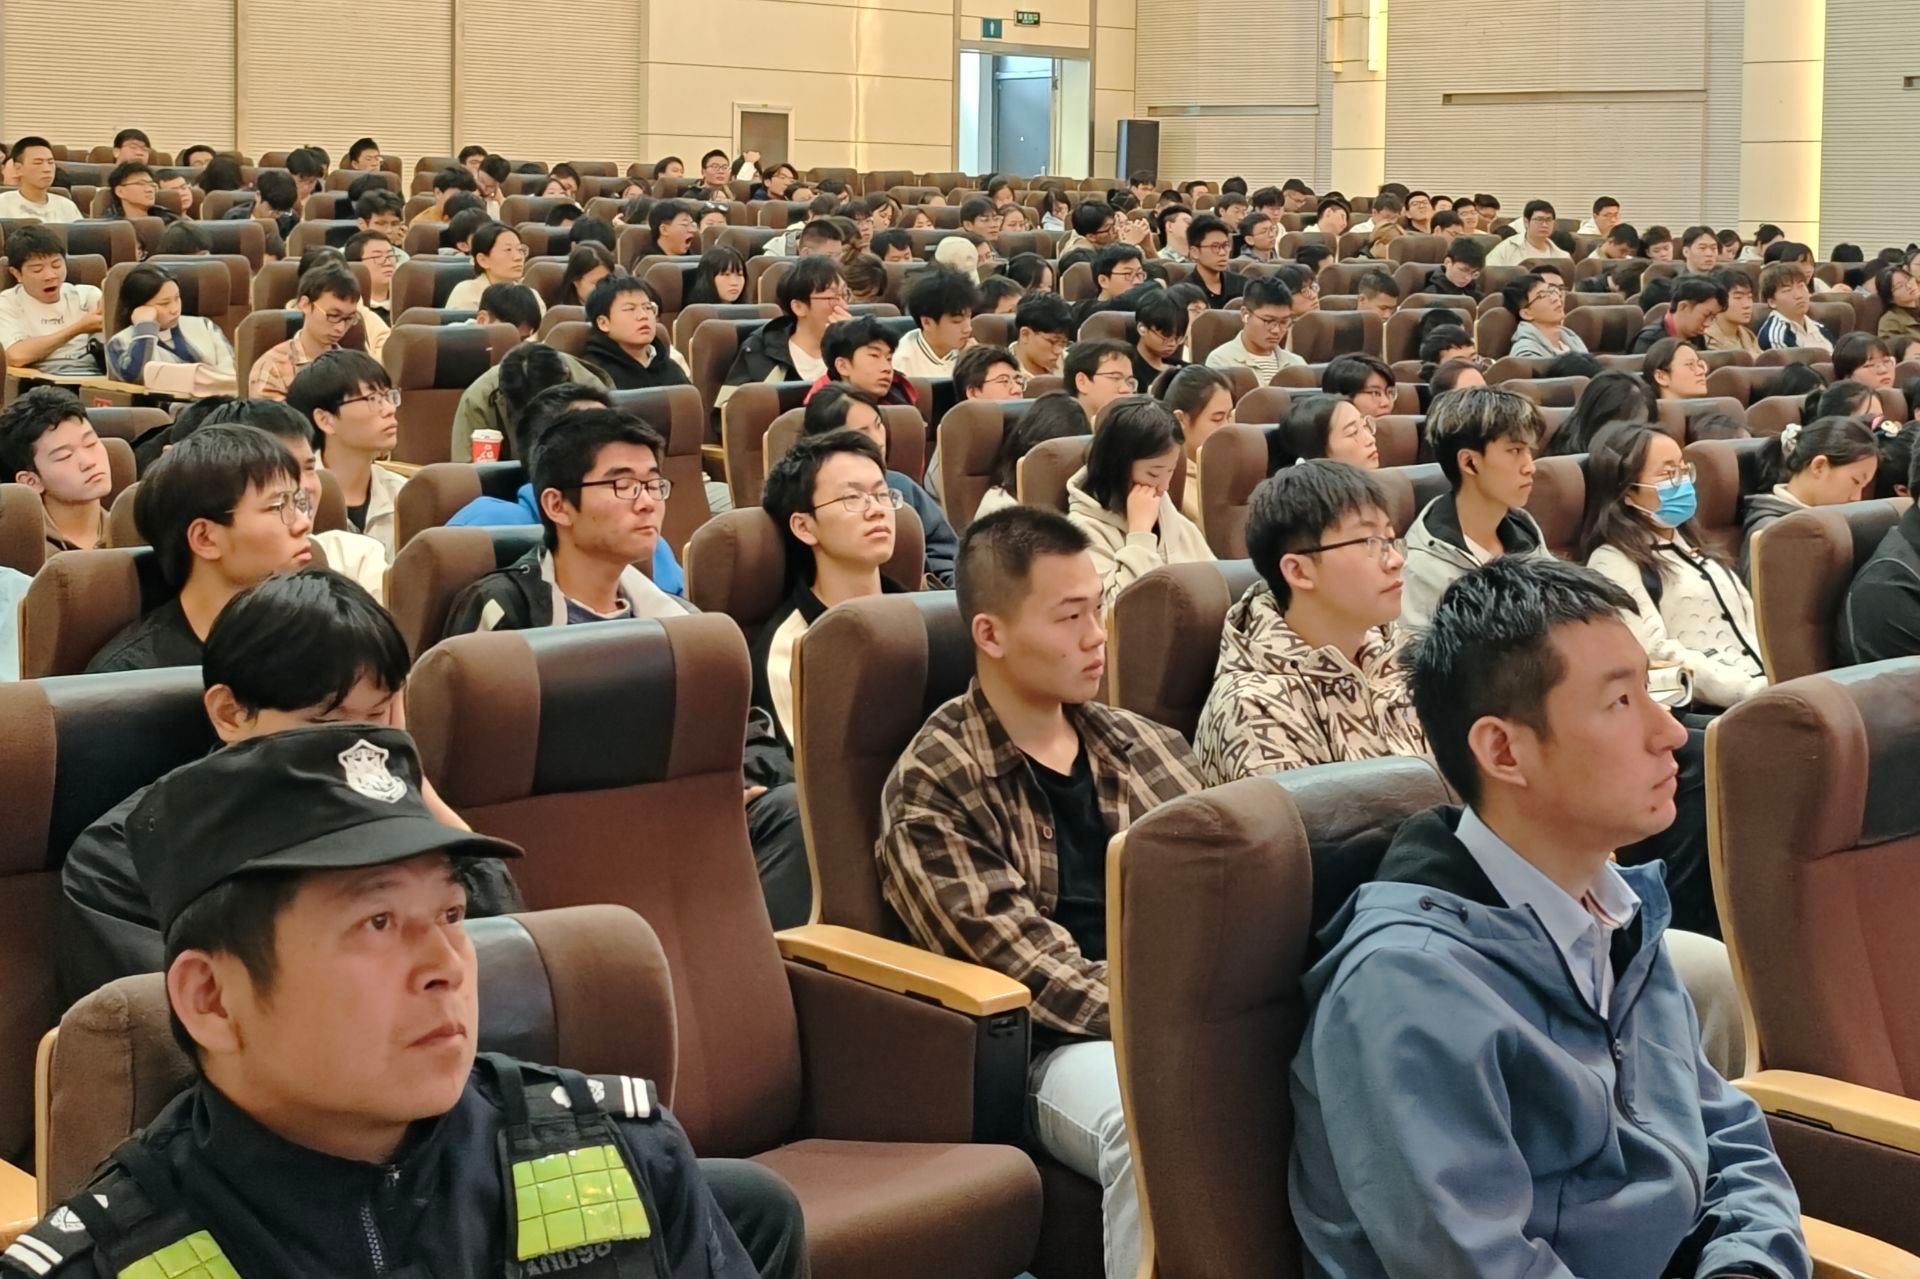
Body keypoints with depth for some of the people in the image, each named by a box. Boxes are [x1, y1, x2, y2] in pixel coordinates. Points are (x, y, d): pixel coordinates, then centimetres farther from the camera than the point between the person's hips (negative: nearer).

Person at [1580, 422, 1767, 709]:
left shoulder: (1687, 547, 26)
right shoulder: (1614, 562, -1)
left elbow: (1750, 626, 20)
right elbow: (1656, 657, -13)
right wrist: (1754, 691, -19)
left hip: (1764, 687, 8)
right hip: (1703, 712, -8)